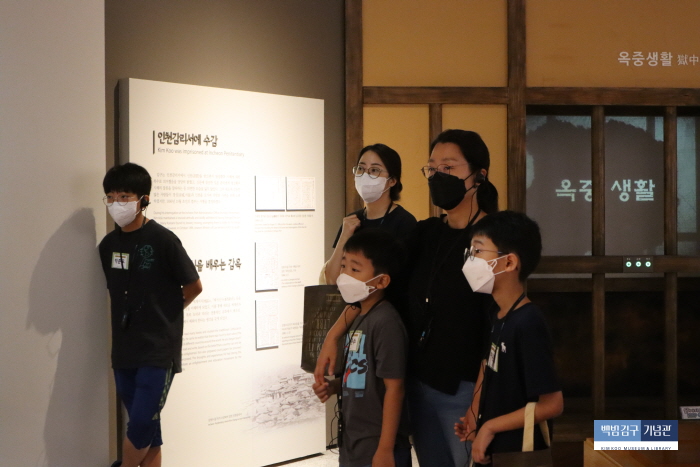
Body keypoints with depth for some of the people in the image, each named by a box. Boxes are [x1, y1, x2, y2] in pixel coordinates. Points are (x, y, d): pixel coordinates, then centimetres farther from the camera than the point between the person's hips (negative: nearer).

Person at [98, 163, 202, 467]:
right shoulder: (108, 244, 6)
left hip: (159, 350, -5)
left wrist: (165, 313, 4)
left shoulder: (163, 240, -11)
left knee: (141, 425, -8)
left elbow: (193, 286, -4)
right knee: (147, 430, 11)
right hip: (124, 351, 5)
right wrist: (130, 318, 5)